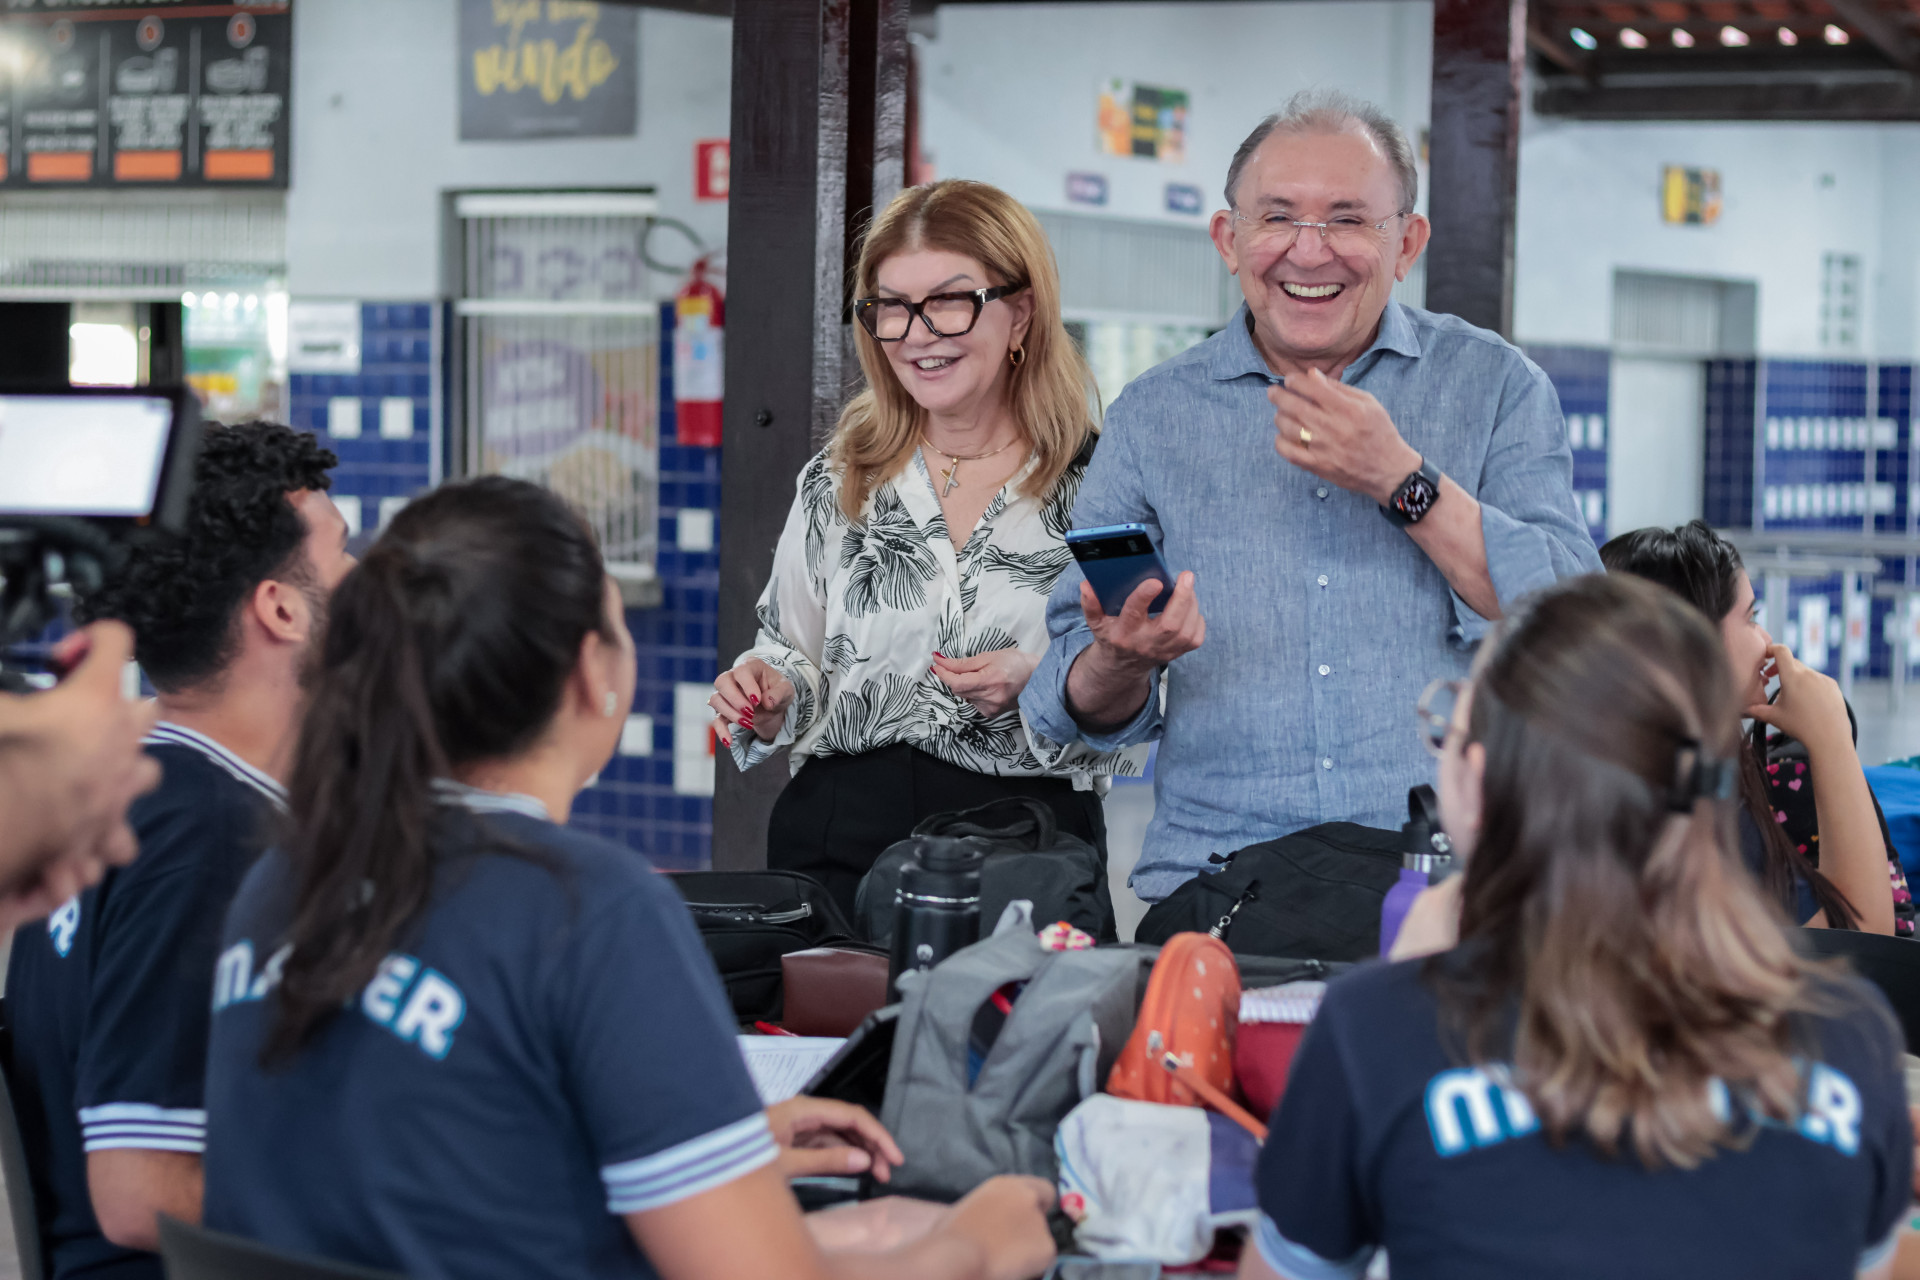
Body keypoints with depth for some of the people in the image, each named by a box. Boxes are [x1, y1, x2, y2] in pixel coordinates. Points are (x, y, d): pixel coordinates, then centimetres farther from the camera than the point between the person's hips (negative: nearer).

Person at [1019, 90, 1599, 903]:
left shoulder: (1495, 385, 10)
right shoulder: (1153, 417, 13)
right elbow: (1086, 715, 12)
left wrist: (1402, 480, -9)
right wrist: (1123, 661, -11)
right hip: (1217, 879, 1)